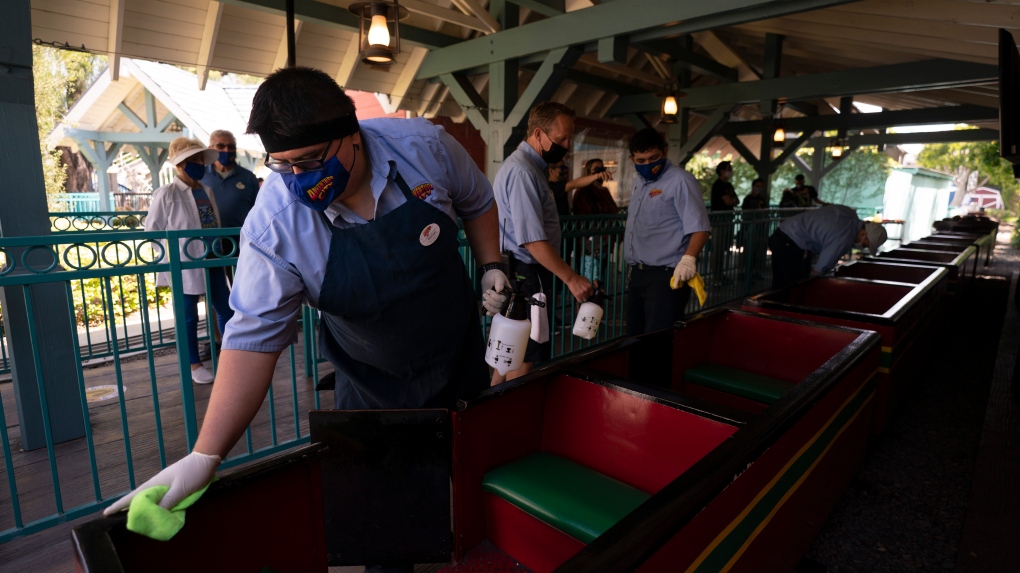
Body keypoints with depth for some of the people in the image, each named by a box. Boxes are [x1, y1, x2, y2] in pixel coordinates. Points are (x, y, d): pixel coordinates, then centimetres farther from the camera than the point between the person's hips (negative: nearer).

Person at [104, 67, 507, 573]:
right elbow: (254, 337, -23)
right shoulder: (274, 226, -24)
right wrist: (204, 457, -26)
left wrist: (491, 268, -6)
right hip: (374, 387, -2)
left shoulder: (423, 146, -19)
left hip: (461, 360, 3)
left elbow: (477, 203, 0)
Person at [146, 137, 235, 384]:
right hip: (184, 264, -6)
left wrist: (217, 247, 9)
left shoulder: (208, 190, 8)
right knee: (189, 317, 7)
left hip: (212, 261, 6)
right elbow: (152, 229, -7)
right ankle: (194, 365, 21)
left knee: (226, 309, 11)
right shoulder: (166, 194, -10)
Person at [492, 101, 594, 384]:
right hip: (525, 275, -10)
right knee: (525, 360, -1)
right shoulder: (522, 171, -19)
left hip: (522, 273, 10)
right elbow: (532, 239, -25)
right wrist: (571, 278, -22)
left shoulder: (529, 166, 15)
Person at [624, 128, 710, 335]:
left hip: (666, 276, -8)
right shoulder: (639, 180, 14)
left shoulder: (680, 181, -12)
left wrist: (688, 258, -34)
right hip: (638, 274, 9)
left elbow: (699, 226, -18)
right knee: (634, 337, 15)